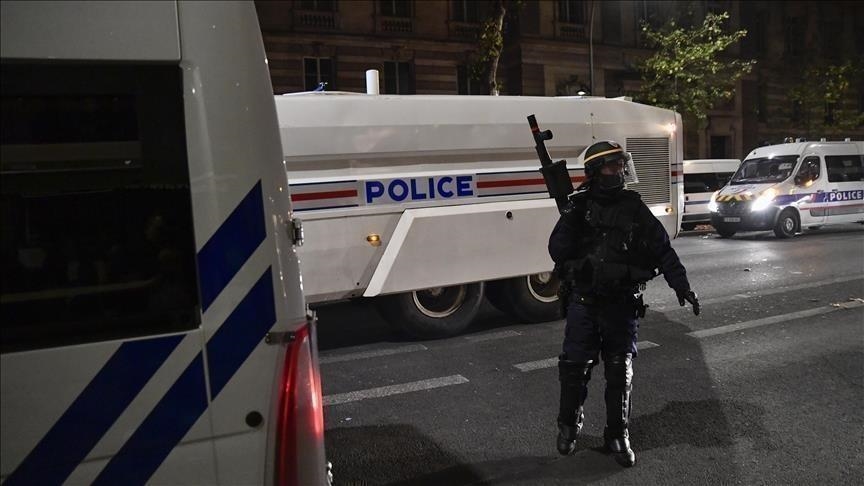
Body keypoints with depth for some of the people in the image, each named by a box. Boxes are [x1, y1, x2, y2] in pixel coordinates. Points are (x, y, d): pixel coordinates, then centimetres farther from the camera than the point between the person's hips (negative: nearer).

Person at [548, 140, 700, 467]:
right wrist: (571, 218, -18)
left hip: (622, 305, 1)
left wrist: (681, 285, -4)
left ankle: (617, 435, 23)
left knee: (620, 370, 8)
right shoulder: (579, 207, -1)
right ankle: (568, 425, 27)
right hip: (583, 302, -1)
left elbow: (662, 250, 4)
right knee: (575, 366, 4)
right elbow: (557, 252, -8)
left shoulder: (635, 209, 2)